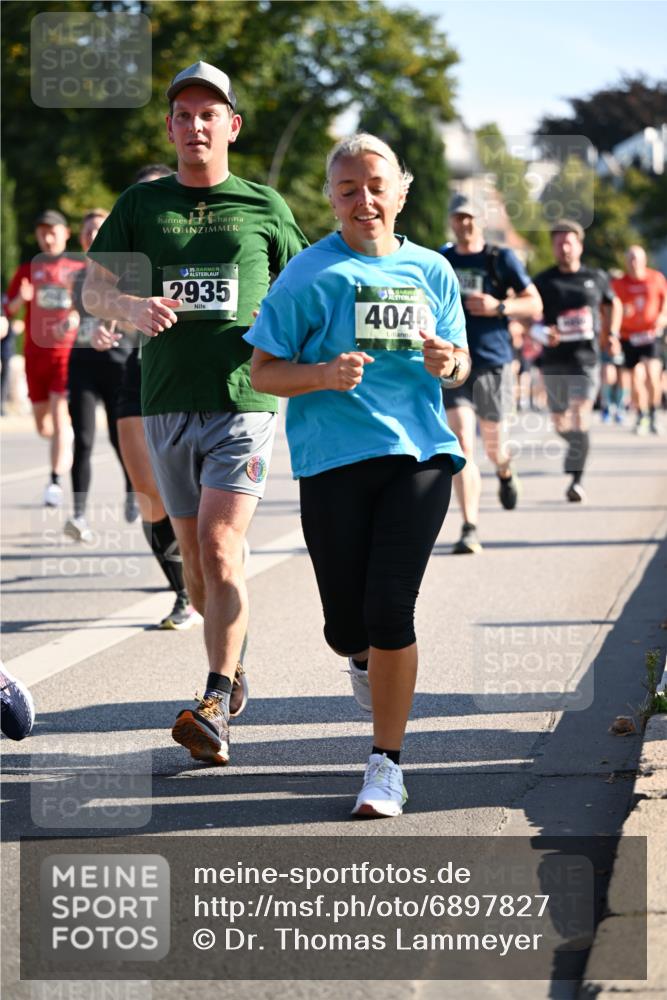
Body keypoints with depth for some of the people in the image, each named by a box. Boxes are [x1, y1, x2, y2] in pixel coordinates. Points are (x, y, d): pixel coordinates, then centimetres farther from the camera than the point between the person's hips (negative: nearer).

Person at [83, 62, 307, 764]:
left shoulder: (263, 207, 7)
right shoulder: (141, 204, 10)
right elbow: (92, 288, 7)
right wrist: (133, 306, -15)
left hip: (244, 397, -3)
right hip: (167, 403, 3)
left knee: (220, 545, -17)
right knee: (193, 556, 10)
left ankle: (216, 707, -20)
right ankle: (232, 662, 34)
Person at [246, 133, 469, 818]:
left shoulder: (431, 271, 10)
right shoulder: (310, 274, -1)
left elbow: (460, 361, 20)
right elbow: (263, 372, 0)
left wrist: (448, 363, -4)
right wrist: (323, 374, -18)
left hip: (420, 454, 1)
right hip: (334, 459, -1)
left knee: (390, 610, -10)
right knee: (346, 623, 2)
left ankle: (386, 762, 3)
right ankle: (364, 658, 42)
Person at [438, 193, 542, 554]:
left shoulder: (501, 259, 2)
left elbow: (533, 303, 2)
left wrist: (498, 307, -13)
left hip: (493, 362, 0)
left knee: (492, 445, 12)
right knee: (462, 446, -14)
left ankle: (506, 474, 51)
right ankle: (469, 529, -14)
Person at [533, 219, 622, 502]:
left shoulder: (596, 278, 6)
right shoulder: (543, 282, 3)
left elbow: (612, 304, 23)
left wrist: (612, 334, 10)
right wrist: (541, 333, -18)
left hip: (586, 360, -1)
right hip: (554, 360, 1)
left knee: (580, 417, -15)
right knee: (561, 424, 11)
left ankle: (576, 479, -14)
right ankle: (579, 447, 44)